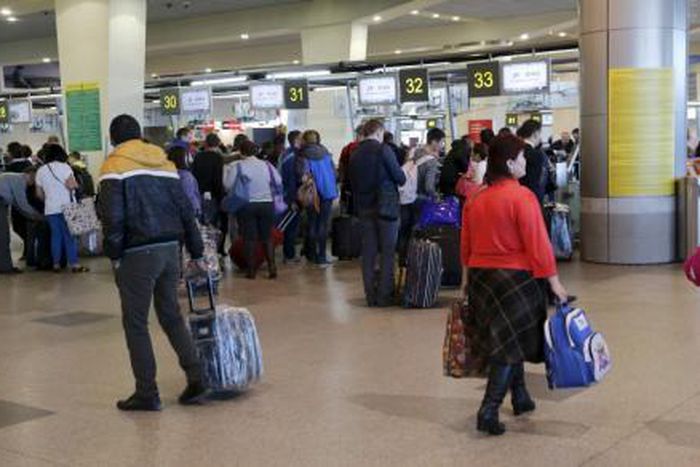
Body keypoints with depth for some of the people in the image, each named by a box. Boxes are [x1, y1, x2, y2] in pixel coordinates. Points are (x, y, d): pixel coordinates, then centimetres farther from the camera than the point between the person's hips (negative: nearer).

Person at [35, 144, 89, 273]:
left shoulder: (41, 171, 10)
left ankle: (56, 264, 9)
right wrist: (76, 185, 5)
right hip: (66, 207, -4)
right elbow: (71, 185, -16)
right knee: (70, 235, -3)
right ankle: (74, 264, -5)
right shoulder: (64, 167, -5)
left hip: (50, 209, 4)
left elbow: (39, 193, 11)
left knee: (55, 235, 9)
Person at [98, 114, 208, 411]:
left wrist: (114, 255, -4)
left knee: (135, 323, 5)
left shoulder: (115, 166, -3)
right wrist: (196, 253, 17)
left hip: (138, 253, -6)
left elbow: (113, 217, -13)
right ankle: (195, 379, 9)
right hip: (171, 248, 6)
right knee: (171, 315, 16)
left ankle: (147, 393, 8)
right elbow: (186, 211, 13)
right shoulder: (165, 164, 14)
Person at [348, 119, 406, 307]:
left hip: (364, 208, 5)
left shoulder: (355, 155, 7)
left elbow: (353, 184, 11)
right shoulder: (383, 150, -10)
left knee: (368, 252, 8)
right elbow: (401, 179, -11)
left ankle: (370, 296, 10)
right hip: (385, 206, -5)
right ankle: (384, 295, 1)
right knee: (387, 251, 1)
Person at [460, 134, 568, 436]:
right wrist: (554, 281, -11)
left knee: (509, 340, 19)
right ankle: (488, 411, -5)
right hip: (514, 277, -7)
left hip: (480, 277, 7)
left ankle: (520, 398, 32)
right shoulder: (521, 196, -15)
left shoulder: (475, 199, 6)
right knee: (510, 345, 0)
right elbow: (537, 243, -16)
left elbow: (466, 244, 12)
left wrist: (468, 279, 20)